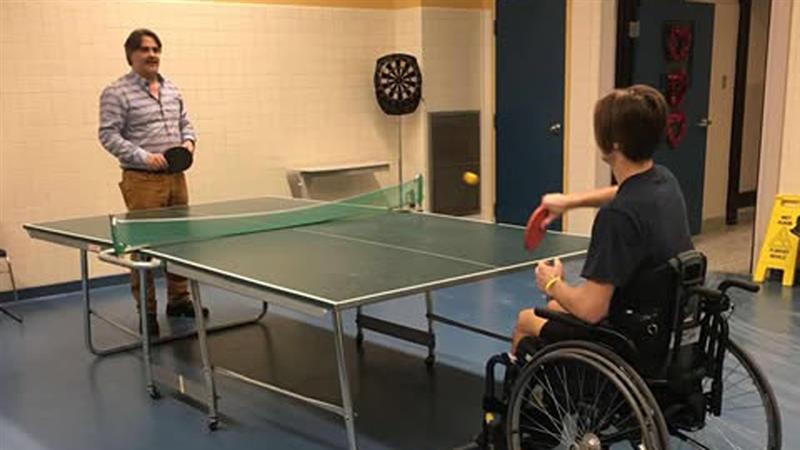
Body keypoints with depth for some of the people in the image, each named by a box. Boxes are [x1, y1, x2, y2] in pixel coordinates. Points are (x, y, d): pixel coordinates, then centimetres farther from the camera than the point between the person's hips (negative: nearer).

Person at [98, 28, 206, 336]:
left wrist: (188, 141, 0)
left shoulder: (172, 90, 14)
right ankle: (146, 311, 8)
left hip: (176, 177, 7)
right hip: (142, 181, -6)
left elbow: (185, 123, 23)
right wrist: (144, 157, -20)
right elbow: (109, 135, -10)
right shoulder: (116, 93, -6)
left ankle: (178, 300, 26)